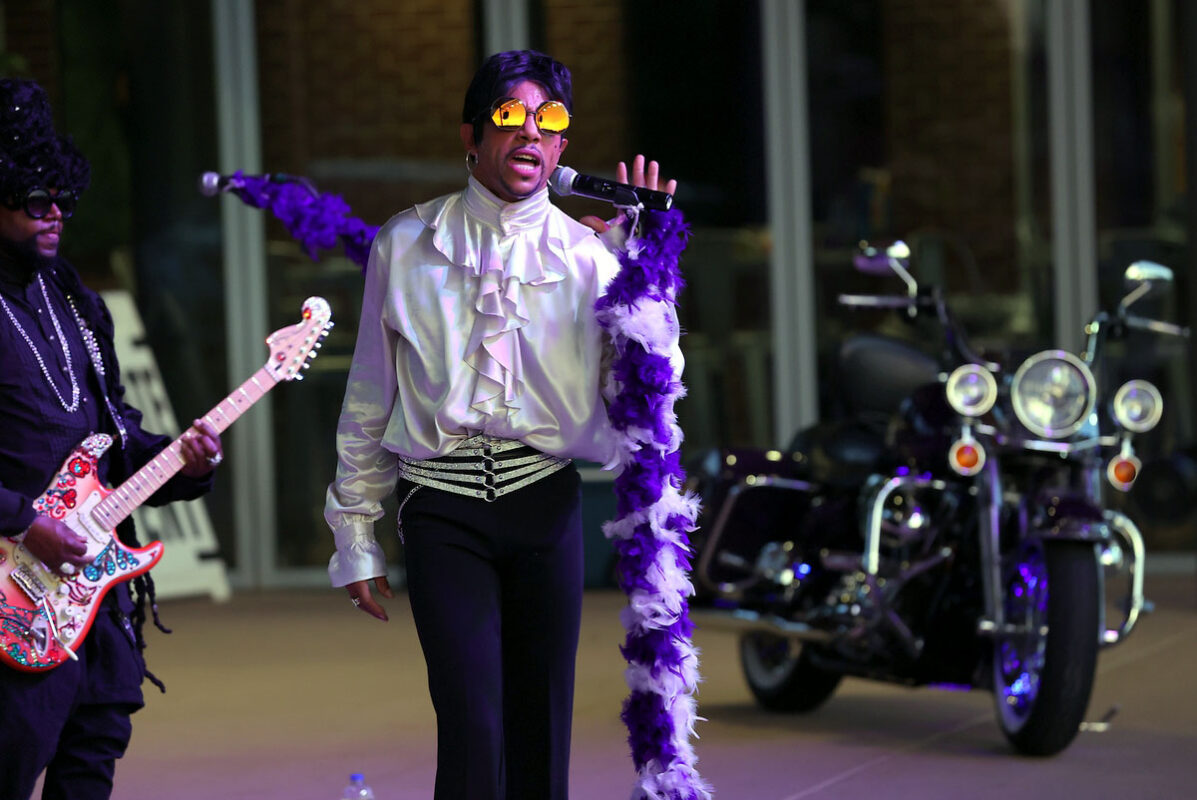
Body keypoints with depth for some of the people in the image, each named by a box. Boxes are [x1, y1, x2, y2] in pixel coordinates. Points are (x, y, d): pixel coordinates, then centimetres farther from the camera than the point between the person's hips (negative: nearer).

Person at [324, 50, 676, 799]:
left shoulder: (589, 254, 6)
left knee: (542, 721, 3)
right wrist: (356, 537, 10)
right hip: (442, 505, -1)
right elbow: (368, 401, 10)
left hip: (545, 503, 1)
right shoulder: (407, 246, 6)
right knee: (472, 720, -12)